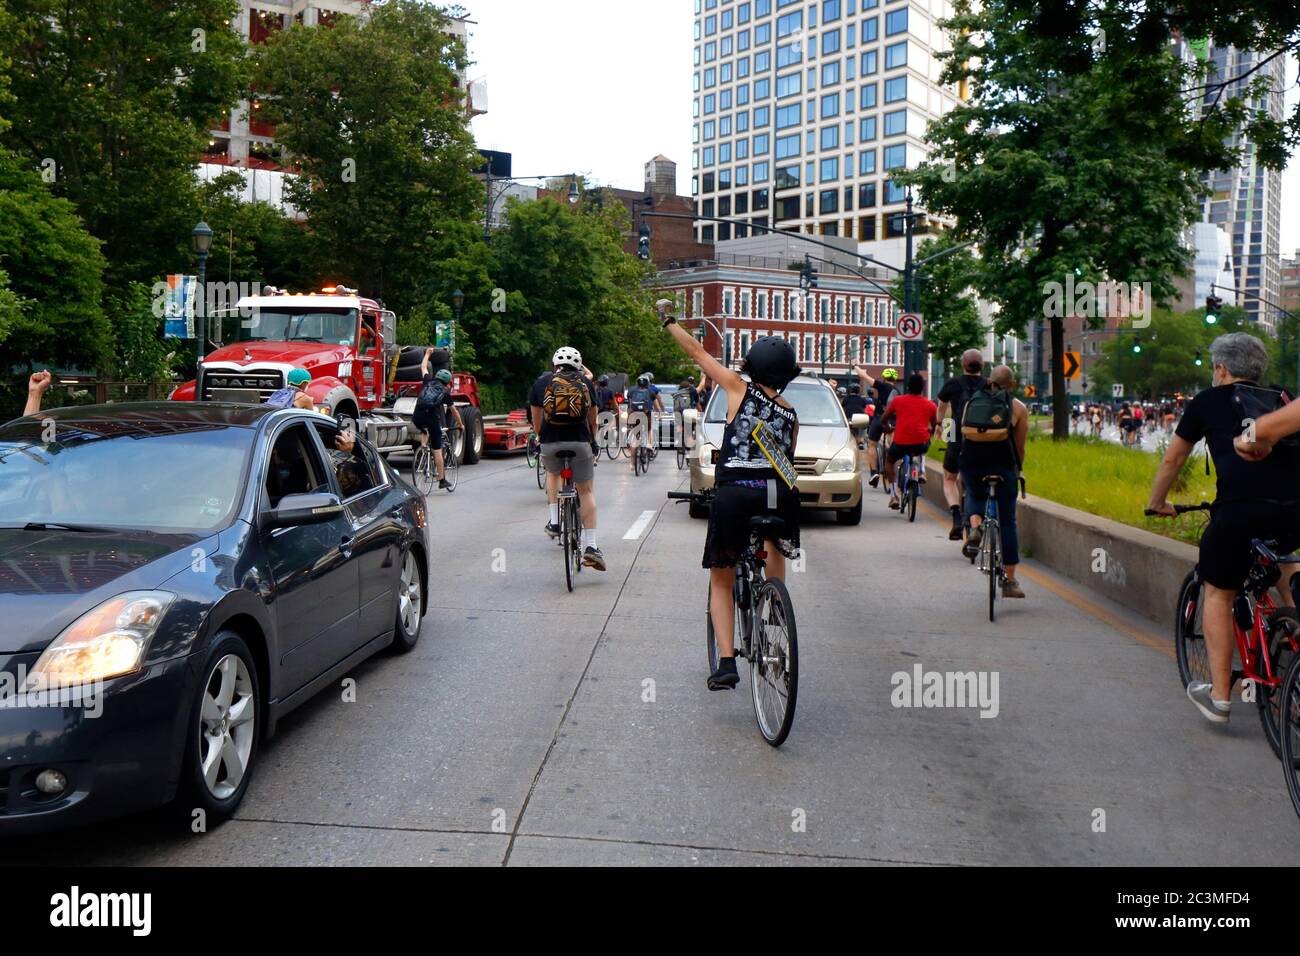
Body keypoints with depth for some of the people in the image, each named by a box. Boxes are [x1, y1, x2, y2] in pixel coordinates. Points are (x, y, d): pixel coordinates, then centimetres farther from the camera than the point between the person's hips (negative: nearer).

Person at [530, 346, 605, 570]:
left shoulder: (542, 381, 12)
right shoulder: (586, 383, 13)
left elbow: (536, 419, 16)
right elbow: (593, 419, 21)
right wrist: (592, 441, 36)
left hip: (550, 442, 1)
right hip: (580, 442, 0)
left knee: (552, 474, 32)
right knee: (586, 492, 8)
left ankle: (554, 522, 22)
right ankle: (590, 546, 1)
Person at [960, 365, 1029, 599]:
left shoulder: (973, 400, 15)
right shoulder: (1018, 408, 9)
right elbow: (1020, 447, 9)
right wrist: (1017, 470, 25)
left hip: (971, 461, 2)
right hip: (1002, 464, -2)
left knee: (974, 495, 34)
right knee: (1007, 522, 7)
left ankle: (975, 527, 2)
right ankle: (1009, 581, 10)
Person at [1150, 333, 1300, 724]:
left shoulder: (1208, 401, 17)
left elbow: (1172, 459, 24)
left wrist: (1157, 503, 38)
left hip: (1239, 509, -4)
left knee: (1218, 594, 14)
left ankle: (1218, 696, 14)